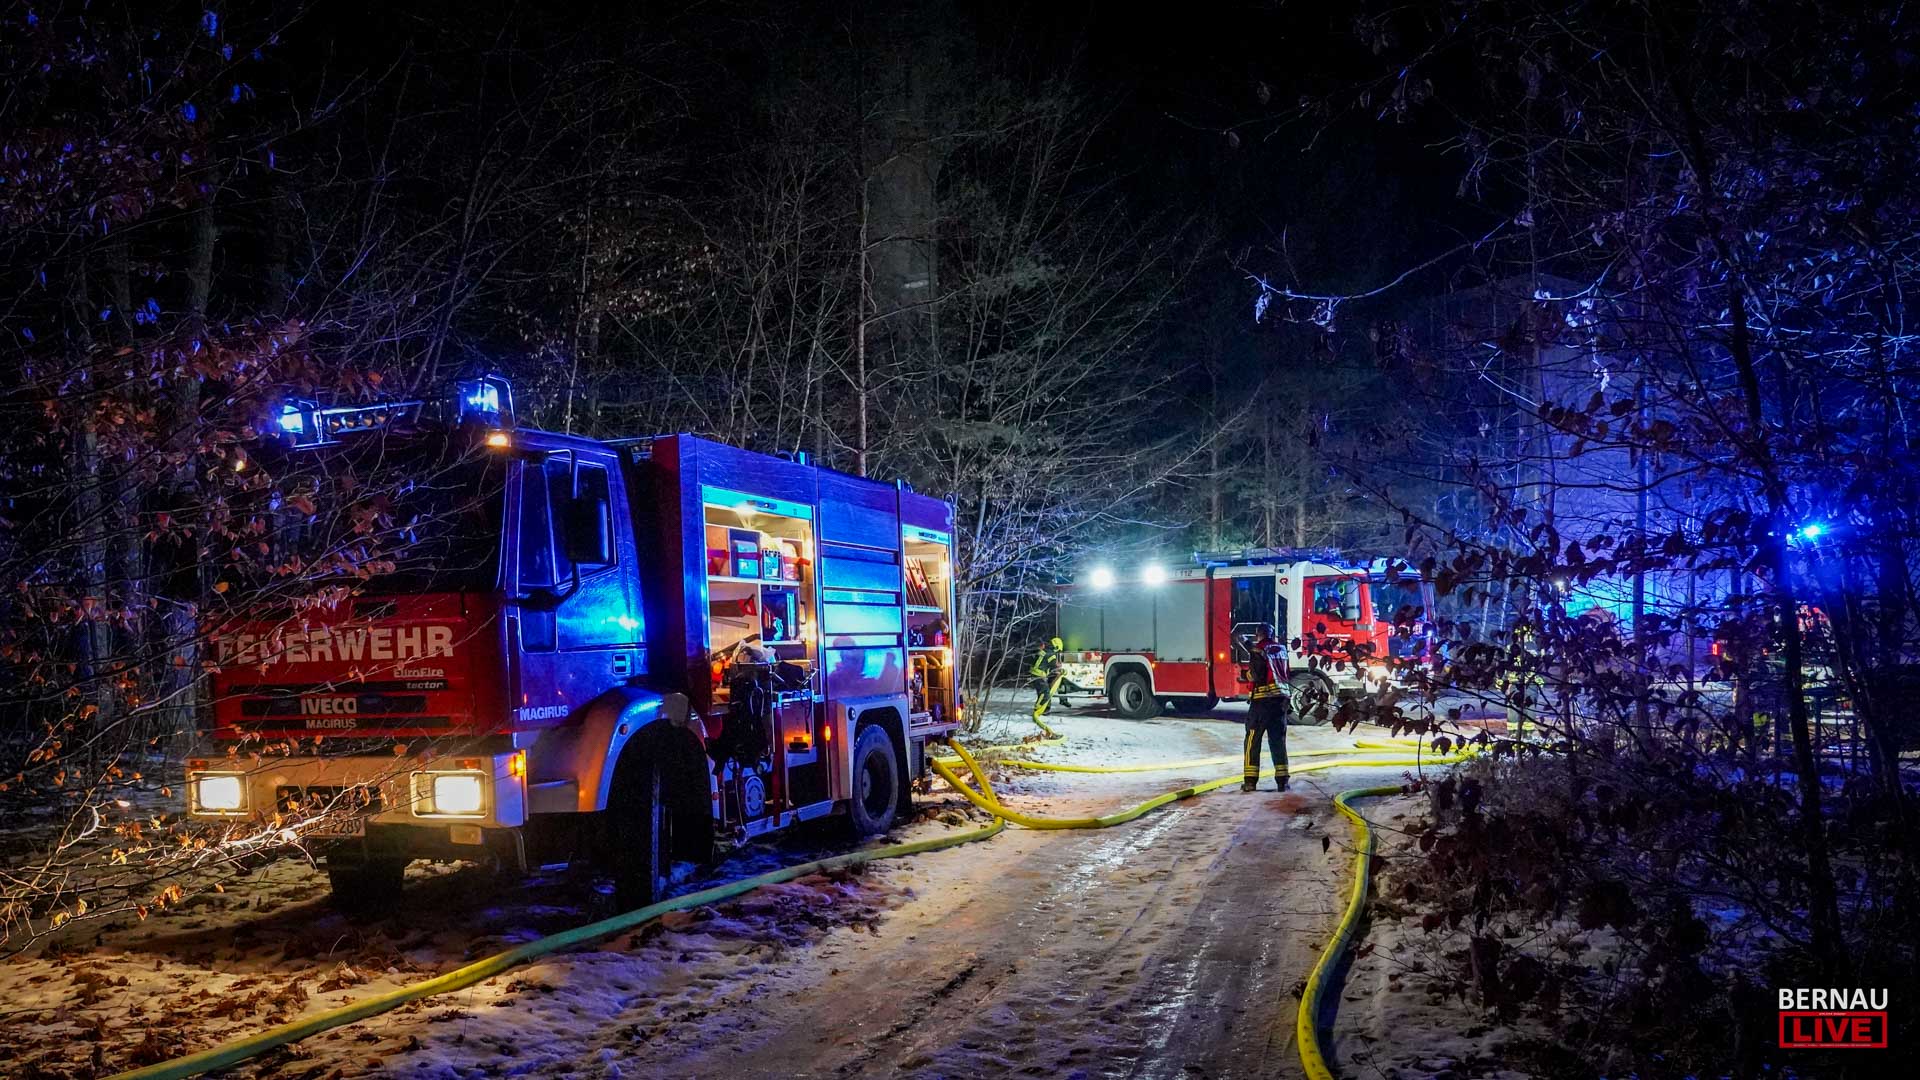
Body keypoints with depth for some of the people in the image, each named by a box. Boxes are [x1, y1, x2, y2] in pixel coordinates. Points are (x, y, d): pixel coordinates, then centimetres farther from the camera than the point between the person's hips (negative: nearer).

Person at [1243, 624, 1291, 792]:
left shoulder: (1257, 650, -8)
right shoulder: (1281, 649, 10)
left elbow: (1255, 675, -13)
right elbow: (1287, 673, 16)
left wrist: (1247, 674, 6)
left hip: (1263, 699, -5)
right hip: (1282, 698, 5)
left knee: (1253, 740, 4)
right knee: (1278, 740, 9)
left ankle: (1251, 780, 2)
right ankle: (1282, 781, 5)